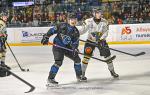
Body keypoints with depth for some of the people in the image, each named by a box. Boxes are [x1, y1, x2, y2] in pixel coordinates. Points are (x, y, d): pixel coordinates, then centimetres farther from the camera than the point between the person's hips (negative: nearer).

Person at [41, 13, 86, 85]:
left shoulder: (76, 32, 1)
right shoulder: (62, 26, -14)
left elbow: (75, 42, -3)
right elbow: (52, 30, -9)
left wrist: (75, 49, -22)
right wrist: (46, 37, -15)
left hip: (68, 47, 7)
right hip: (57, 46, -6)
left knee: (77, 59, 8)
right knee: (58, 62, -22)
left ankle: (79, 76, 27)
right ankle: (50, 78, -18)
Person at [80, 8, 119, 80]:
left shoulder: (104, 22, -11)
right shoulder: (88, 21, -16)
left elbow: (105, 32, -12)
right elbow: (83, 30, -13)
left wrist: (101, 40, -26)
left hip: (101, 40, 2)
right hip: (90, 41, -2)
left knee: (107, 55, 0)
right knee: (87, 56, -11)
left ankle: (112, 71, 18)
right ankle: (82, 73, 0)